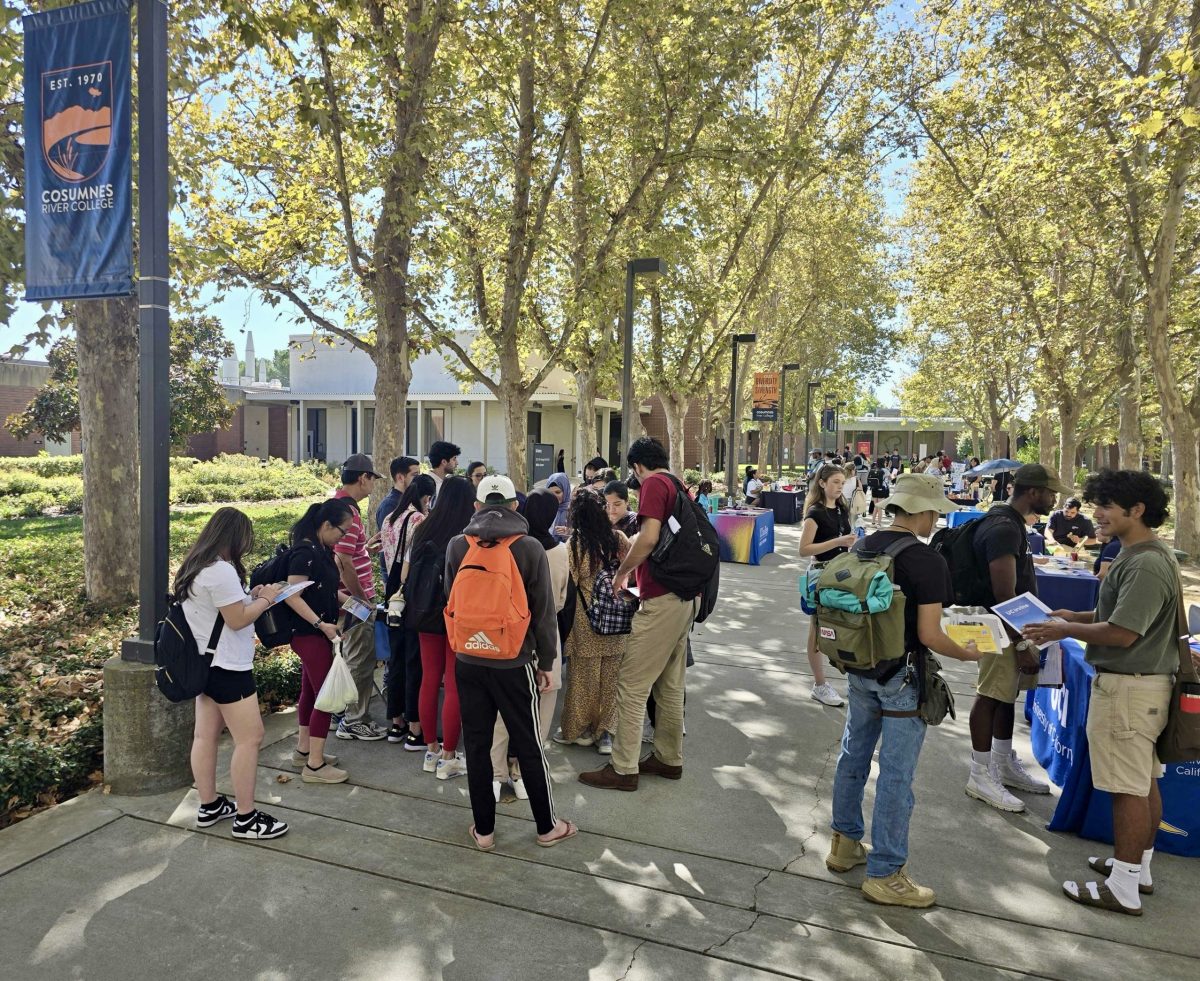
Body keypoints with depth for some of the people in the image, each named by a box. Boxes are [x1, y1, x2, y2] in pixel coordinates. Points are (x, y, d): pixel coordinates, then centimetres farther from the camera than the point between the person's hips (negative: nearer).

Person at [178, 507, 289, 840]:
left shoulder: (195, 566, 9)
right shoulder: (221, 571, -23)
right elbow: (238, 620, -20)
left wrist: (251, 596, 8)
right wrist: (266, 599, -7)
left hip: (204, 663, 11)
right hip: (226, 667, -11)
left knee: (205, 735, 16)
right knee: (249, 738, -3)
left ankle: (209, 806, 27)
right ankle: (246, 818, 3)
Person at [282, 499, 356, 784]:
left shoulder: (322, 551, 7)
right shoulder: (305, 552, -21)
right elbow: (292, 596, -24)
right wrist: (321, 624, -27)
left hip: (317, 633, 10)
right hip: (309, 634, -10)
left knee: (310, 690, 19)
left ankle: (303, 749, 32)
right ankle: (315, 765, 3)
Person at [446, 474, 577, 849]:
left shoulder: (457, 546, -2)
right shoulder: (530, 548, -9)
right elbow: (543, 610, -5)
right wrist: (546, 661, 5)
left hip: (468, 661, 2)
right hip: (514, 662, -2)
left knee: (477, 744, 12)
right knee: (529, 745, 11)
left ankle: (483, 829, 23)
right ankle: (547, 826, 25)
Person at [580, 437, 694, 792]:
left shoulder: (653, 484, -10)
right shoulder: (679, 486, 16)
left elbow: (649, 537, -22)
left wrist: (621, 573, -7)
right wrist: (635, 570, 25)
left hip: (661, 599, -9)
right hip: (685, 595, 9)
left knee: (631, 685, -2)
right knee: (670, 685, 17)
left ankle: (623, 769, 5)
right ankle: (669, 758, 28)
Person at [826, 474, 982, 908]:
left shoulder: (864, 547, 1)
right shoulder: (928, 562, -19)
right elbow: (929, 636, -20)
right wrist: (967, 654, -1)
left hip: (859, 669, 7)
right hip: (902, 677, -7)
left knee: (854, 755, 19)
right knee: (896, 774, 4)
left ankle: (844, 844, 34)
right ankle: (885, 874, 15)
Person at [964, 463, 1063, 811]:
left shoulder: (1009, 522, 11)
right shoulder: (1004, 529, -22)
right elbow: (1004, 596, -25)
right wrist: (1022, 644, -22)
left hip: (1015, 625, 10)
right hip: (1002, 629, -10)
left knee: (1007, 693, 18)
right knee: (990, 697, -2)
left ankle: (1005, 765, 31)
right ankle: (980, 777, 8)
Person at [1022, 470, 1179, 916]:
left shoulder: (1145, 565, -23)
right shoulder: (1146, 554, 11)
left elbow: (1122, 633, -25)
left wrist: (1065, 630, -13)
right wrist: (1079, 616, 12)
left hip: (1128, 687, -11)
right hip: (1144, 682, 11)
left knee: (1129, 787, -2)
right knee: (1145, 782, 19)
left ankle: (1123, 888, 9)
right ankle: (1138, 866, 32)